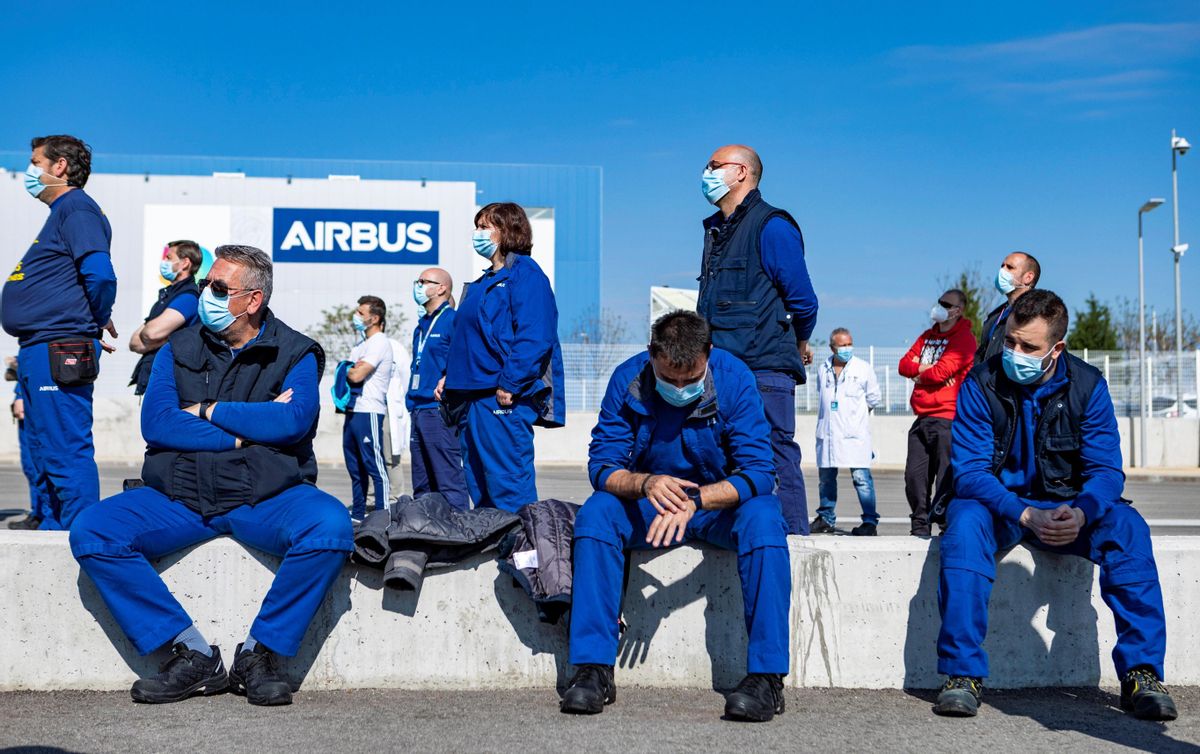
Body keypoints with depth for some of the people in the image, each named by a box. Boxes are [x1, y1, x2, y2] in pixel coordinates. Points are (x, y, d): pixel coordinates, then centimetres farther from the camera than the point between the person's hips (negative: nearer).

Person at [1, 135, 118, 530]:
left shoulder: (76, 208, -9)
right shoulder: (61, 212, 22)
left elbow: (100, 274, -23)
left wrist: (97, 323, -9)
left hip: (57, 352, -11)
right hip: (38, 351, 11)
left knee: (66, 452, -10)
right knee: (47, 450, 16)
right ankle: (54, 527, 24)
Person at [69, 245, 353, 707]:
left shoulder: (295, 354, 5)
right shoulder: (179, 349, 12)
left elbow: (295, 419, -14)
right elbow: (155, 422, -4)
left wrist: (206, 411, -7)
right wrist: (247, 431, -10)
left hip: (266, 498, -2)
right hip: (178, 497, 3)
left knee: (330, 526, -33)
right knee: (91, 531, -21)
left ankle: (259, 653, -16)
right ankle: (193, 655, -15)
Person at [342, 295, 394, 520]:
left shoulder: (379, 343, -9)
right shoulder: (361, 344, 21)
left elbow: (356, 375, -17)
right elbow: (351, 373, 20)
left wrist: (347, 370, 3)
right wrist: (351, 371, -2)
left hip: (369, 412, -9)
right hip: (353, 411, 9)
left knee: (375, 466, -9)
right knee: (355, 467, 13)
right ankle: (357, 514, 20)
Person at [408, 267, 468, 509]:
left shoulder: (452, 319, -6)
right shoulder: (422, 324, 21)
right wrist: (411, 399, 19)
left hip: (440, 408, -9)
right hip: (418, 409, 9)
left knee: (449, 479, -10)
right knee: (421, 484, 12)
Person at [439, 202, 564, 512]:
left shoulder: (524, 273, -7)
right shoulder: (485, 282, 22)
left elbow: (534, 338, -19)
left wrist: (509, 385, -22)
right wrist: (450, 376, 14)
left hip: (502, 399, -10)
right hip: (473, 399, 10)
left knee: (508, 487, -9)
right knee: (479, 487, 12)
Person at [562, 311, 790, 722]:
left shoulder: (735, 378, -19)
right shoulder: (628, 380, -14)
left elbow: (758, 472, -24)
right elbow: (601, 465, -16)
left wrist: (693, 501, -40)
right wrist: (645, 483, -38)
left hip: (722, 502, -1)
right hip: (649, 503, 2)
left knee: (763, 519, -33)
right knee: (595, 513, -26)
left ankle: (767, 674, -29)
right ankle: (593, 670, -23)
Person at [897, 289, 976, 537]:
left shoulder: (964, 338, -4)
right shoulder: (928, 336, 21)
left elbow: (941, 372, -15)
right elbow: (905, 364, 12)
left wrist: (918, 374, 4)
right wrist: (927, 369, -7)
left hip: (946, 419, -7)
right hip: (922, 419, 8)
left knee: (946, 479, -7)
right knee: (914, 475, 5)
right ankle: (920, 527, 14)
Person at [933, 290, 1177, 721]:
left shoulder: (1087, 385, -7)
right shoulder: (981, 386, -11)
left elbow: (1106, 470, -11)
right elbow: (969, 472, -16)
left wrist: (1079, 513, -34)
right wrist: (1027, 515, -33)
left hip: (1068, 510, 1)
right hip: (999, 506, -1)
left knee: (1126, 526, -28)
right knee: (964, 523, -35)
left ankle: (1142, 673, -23)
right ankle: (962, 673, -30)